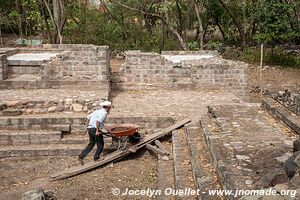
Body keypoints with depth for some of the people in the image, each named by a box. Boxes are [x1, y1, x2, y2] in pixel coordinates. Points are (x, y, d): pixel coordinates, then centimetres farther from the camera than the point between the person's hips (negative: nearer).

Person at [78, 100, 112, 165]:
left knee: (91, 144, 19)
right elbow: (98, 121, -24)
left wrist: (87, 126, 23)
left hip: (90, 129, 9)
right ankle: (96, 158, 16)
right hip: (95, 129, -9)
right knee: (100, 144, 10)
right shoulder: (104, 113, -9)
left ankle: (81, 156, 8)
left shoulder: (97, 111, 19)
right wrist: (97, 131, -22)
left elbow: (88, 117, 20)